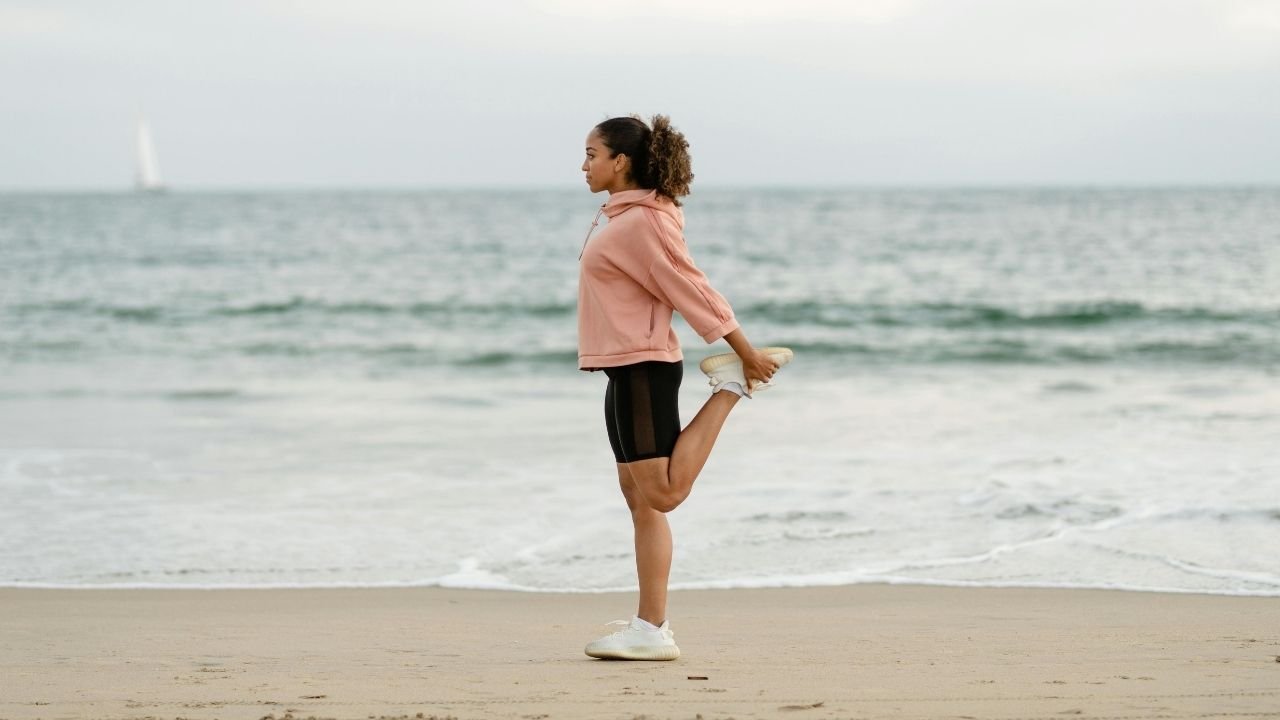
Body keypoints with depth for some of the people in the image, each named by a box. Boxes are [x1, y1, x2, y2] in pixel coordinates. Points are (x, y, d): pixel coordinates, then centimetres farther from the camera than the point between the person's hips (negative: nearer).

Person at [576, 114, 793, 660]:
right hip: (627, 371, 10)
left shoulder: (641, 223, -16)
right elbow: (680, 290, 18)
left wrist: (747, 352, -14)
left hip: (643, 370, -10)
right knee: (640, 499, 8)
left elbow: (689, 289, -16)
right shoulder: (625, 216, 14)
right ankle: (650, 626, 10)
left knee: (661, 494, -10)